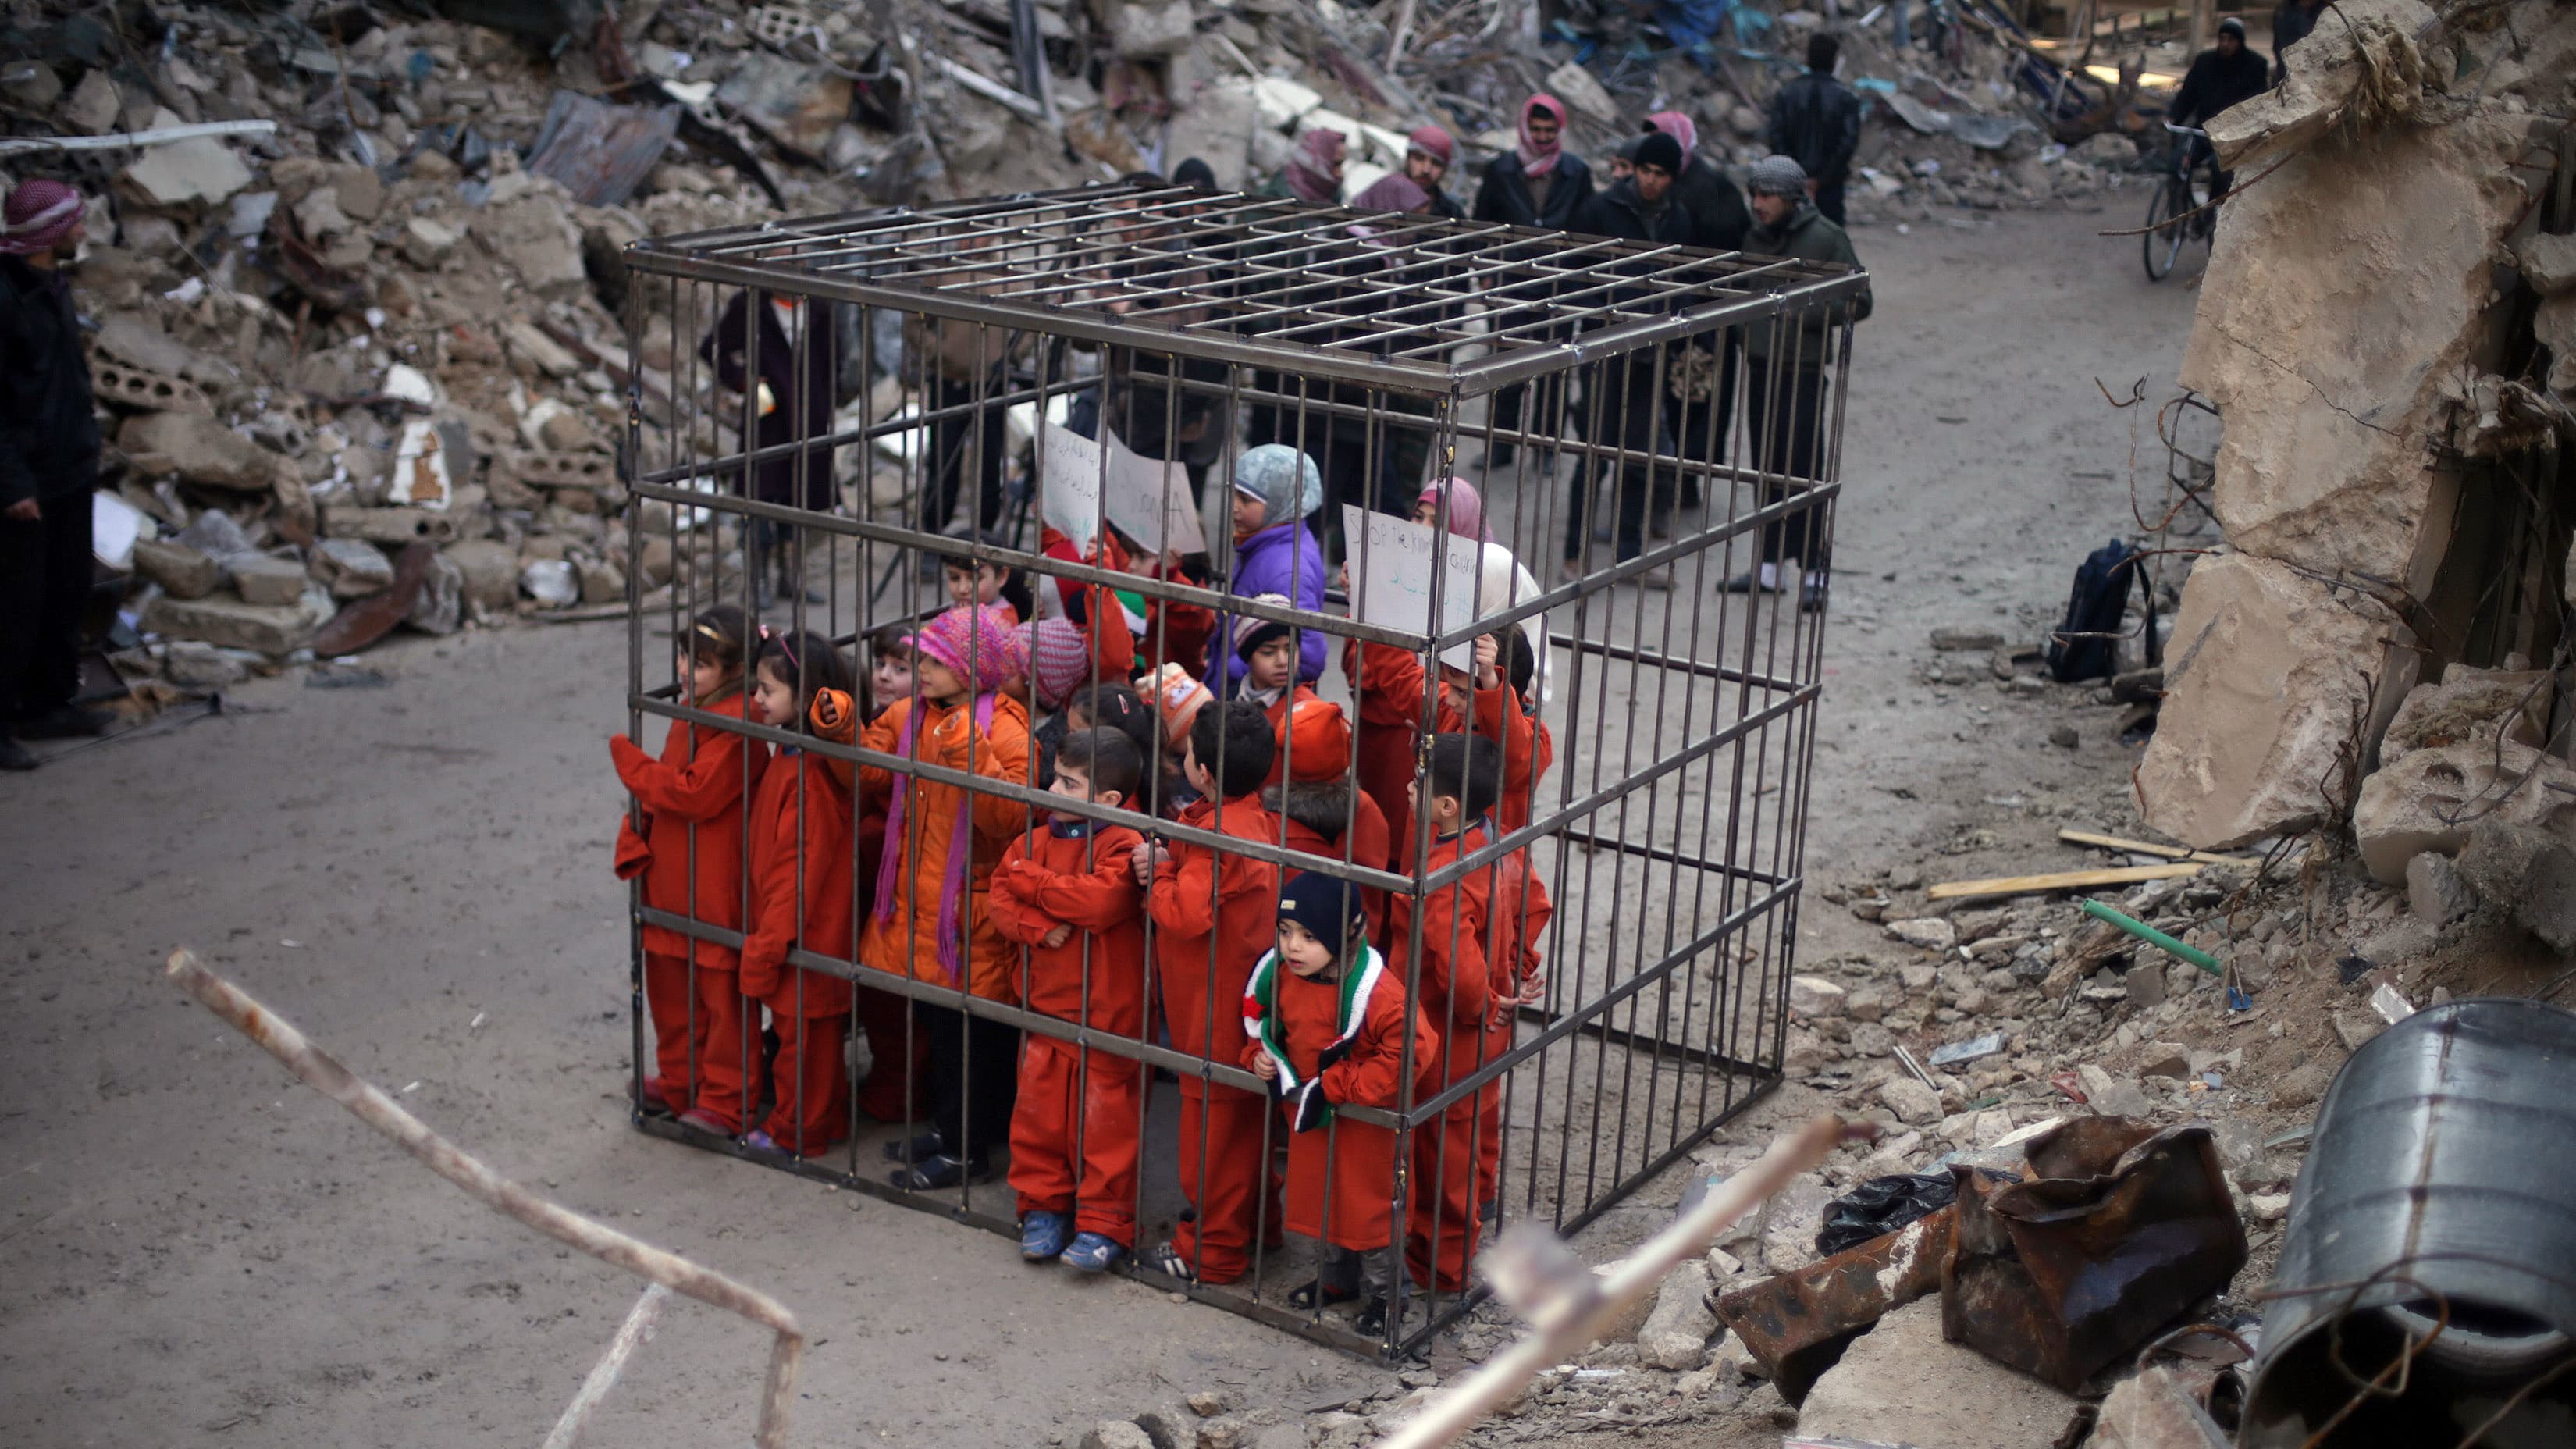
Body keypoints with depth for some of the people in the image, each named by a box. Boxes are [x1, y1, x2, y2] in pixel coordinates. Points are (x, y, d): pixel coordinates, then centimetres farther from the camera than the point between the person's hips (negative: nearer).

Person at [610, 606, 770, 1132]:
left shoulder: (737, 723, -20)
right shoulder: (692, 709, 11)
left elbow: (696, 794, -25)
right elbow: (661, 790, 16)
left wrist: (630, 761, -14)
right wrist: (634, 838, 1)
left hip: (715, 886, -10)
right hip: (671, 878, 10)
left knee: (721, 991, 2)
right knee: (670, 983, 20)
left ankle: (725, 1102, 12)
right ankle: (678, 1083, 35)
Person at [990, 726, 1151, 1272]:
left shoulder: (1124, 847, -13)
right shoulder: (1038, 839, 7)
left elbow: (1099, 901, -28)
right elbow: (1000, 894, 0)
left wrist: (1032, 880, -19)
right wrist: (1037, 927, -18)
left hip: (1108, 1015, -6)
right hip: (1046, 1003, 6)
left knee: (1105, 1119, 1)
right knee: (1039, 1110, 12)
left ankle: (1105, 1224, 10)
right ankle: (1043, 1209, 26)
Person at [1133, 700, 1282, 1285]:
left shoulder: (1216, 839, -27)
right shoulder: (1257, 817, 3)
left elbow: (1186, 914, -30)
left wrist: (1156, 872, -15)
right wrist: (1169, 861, -11)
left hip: (1214, 1008, -10)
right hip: (1245, 991, 10)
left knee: (1212, 1116, 3)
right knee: (1243, 1112, 22)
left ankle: (1213, 1251, 15)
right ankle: (1252, 1223, 37)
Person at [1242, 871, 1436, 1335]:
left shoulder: (1375, 991, -30)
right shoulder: (1280, 975, -8)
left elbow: (1410, 1049, -33)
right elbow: (1263, 1020, 12)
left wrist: (1339, 1087, -28)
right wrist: (1259, 1055, -10)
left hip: (1363, 1121, -7)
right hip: (1308, 1113, 7)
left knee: (1368, 1207, 8)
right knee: (1321, 1198, 22)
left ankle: (1382, 1293, 27)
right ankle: (1338, 1278, 43)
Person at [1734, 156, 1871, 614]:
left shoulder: (1825, 238, -8)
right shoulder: (1756, 237, 10)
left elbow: (1859, 302, -9)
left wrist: (1803, 313, -20)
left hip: (1803, 368, -6)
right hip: (1760, 364, 6)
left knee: (1804, 470, -5)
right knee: (1766, 468, 11)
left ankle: (1815, 572, 1)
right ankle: (1770, 565, 20)